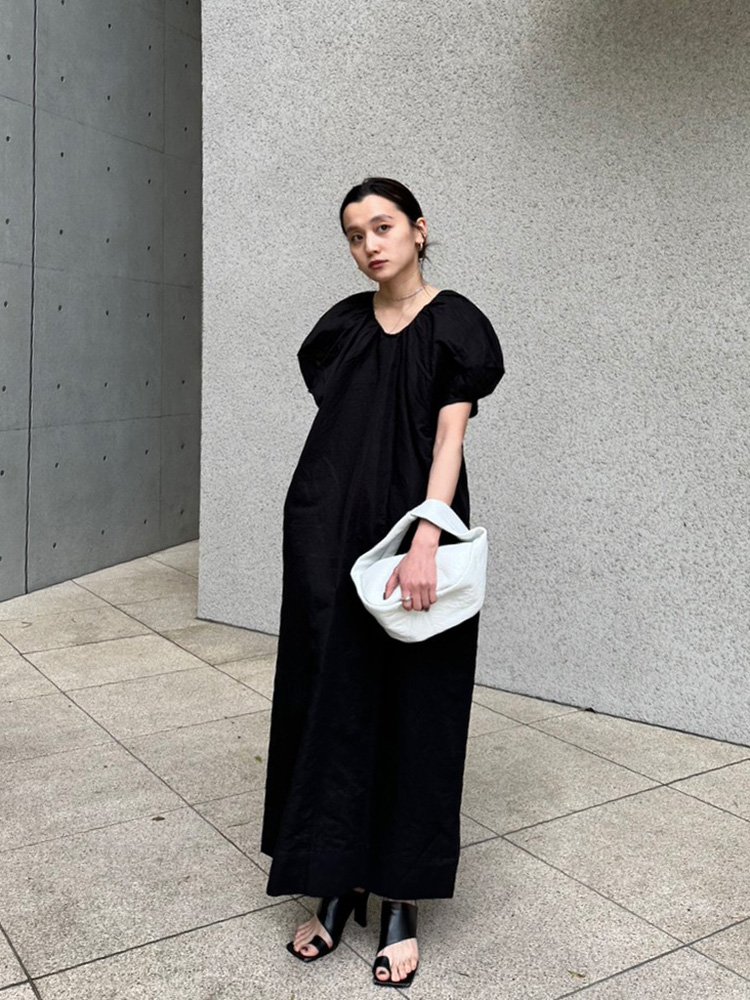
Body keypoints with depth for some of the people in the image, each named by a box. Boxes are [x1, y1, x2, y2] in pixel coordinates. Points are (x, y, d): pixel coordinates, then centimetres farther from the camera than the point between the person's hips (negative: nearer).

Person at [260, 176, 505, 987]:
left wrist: (424, 541, -23)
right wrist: (319, 522, 7)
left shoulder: (455, 323, -2)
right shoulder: (341, 325, 11)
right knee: (332, 704, 7)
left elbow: (450, 437, -12)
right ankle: (339, 888, 22)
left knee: (411, 714, 2)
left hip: (409, 540, -4)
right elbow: (333, 428, 14)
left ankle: (400, 904, 16)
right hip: (328, 539, 4)